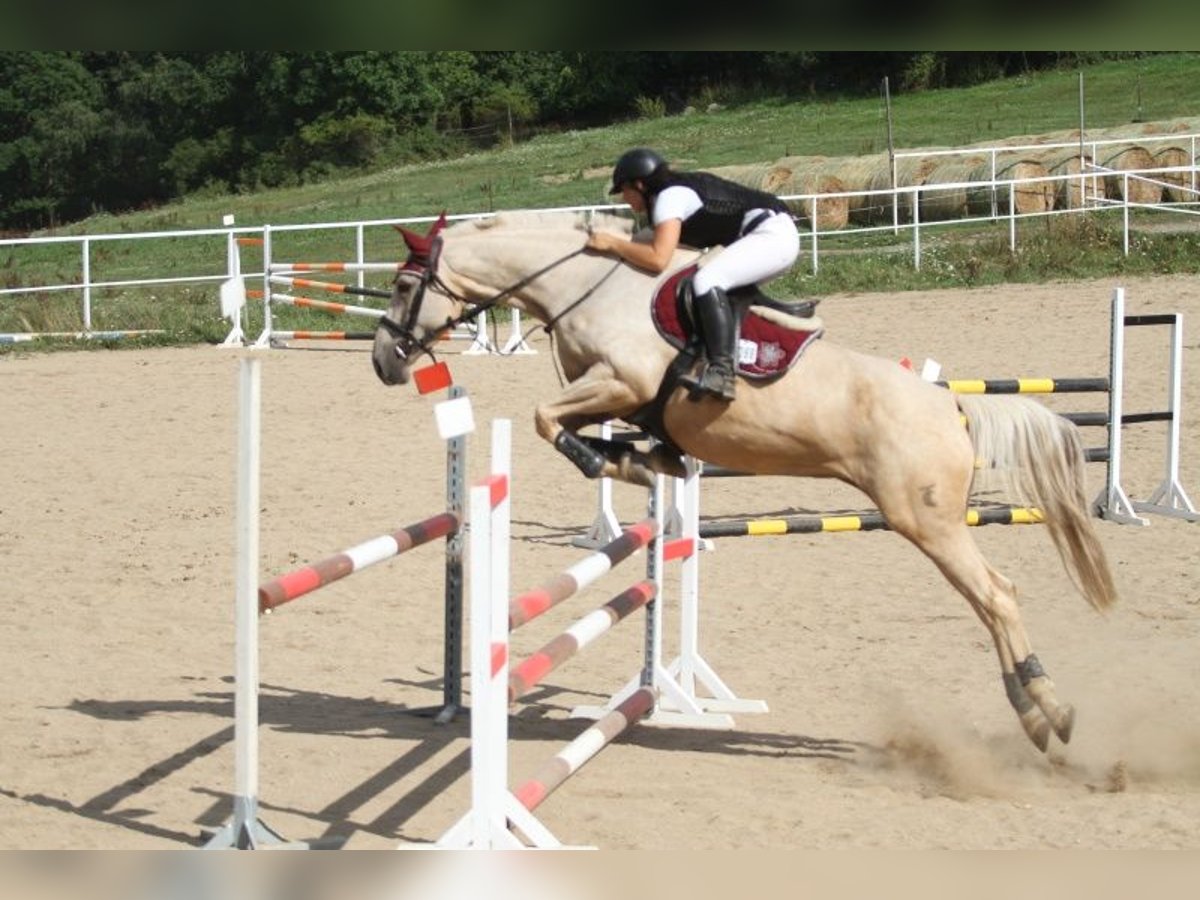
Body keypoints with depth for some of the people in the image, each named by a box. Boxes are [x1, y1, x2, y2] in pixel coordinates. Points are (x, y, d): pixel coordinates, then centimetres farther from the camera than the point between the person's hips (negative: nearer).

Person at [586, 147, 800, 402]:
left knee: (706, 281, -26)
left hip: (773, 235, -11)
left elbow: (657, 259, -22)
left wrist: (612, 243, -10)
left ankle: (720, 373, -38)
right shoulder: (681, 188, 18)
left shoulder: (669, 197, -11)